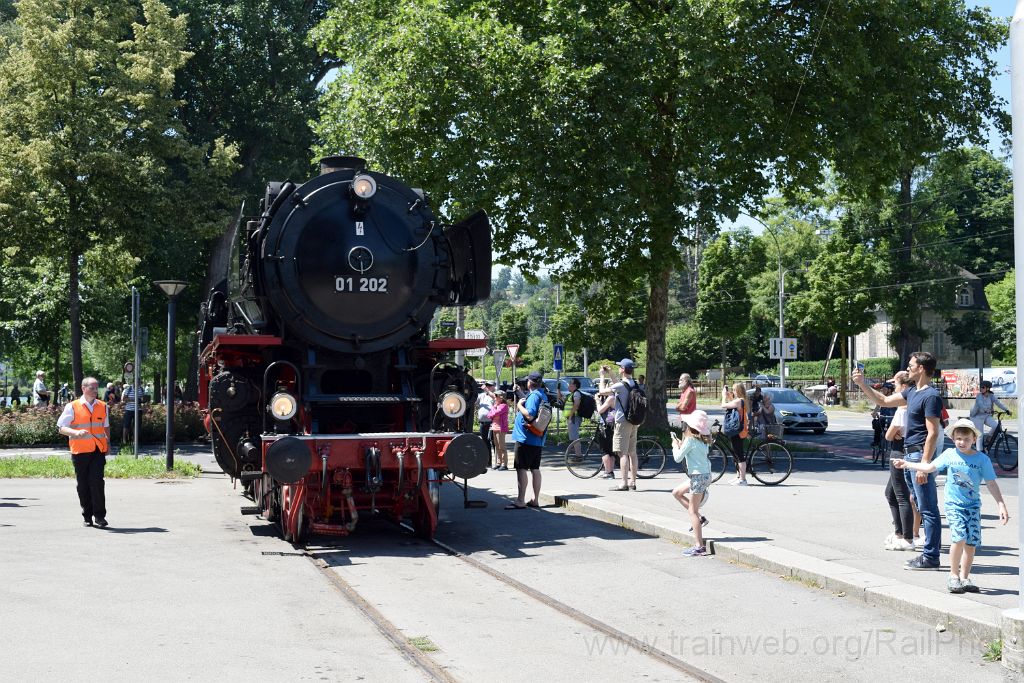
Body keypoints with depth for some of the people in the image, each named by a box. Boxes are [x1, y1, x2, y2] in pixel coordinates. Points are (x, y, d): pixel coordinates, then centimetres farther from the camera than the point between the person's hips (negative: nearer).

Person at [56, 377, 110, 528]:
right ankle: (87, 516, 17)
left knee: (97, 482, -10)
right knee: (83, 485, 5)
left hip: (98, 450, 1)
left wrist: (108, 442, 18)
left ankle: (100, 516, -4)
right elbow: (61, 428, -2)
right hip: (80, 451, -1)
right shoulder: (72, 407, 0)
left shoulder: (102, 406, 13)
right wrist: (76, 433, -19)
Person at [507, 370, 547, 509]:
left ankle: (520, 501, -10)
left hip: (525, 438, -10)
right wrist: (520, 403, 16)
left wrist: (519, 405, -12)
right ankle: (535, 500, 17)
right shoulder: (544, 396, 13)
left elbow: (529, 415, -27)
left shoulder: (533, 396, -16)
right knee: (535, 469, 13)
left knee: (521, 468, -8)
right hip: (538, 439, 10)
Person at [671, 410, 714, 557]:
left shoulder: (690, 440, -16)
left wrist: (675, 445, 5)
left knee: (692, 511, -4)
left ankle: (699, 546, -5)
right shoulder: (703, 440, 8)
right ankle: (699, 518, 20)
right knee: (677, 493, 23)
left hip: (699, 476, -9)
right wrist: (681, 445, 12)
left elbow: (677, 458, -12)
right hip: (703, 474, 9)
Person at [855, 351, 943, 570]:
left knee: (928, 509, -5)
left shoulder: (931, 396, -14)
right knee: (924, 508, 13)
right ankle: (930, 554, 18)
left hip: (921, 455, -10)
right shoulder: (912, 392, 15)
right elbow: (883, 400, 28)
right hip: (910, 454, 10)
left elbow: (933, 433, -19)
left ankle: (930, 557, -3)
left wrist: (924, 465, -23)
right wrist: (862, 384, 20)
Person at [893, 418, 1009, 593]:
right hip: (953, 504, -1)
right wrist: (907, 464, 16)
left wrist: (1001, 505, -4)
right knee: (959, 537, -19)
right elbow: (930, 467, 15)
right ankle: (953, 575, -5)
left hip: (973, 506, 1)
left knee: (971, 543, -2)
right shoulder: (949, 454, 2)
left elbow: (991, 483, 1)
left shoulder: (982, 459, -2)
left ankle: (964, 578, 15)